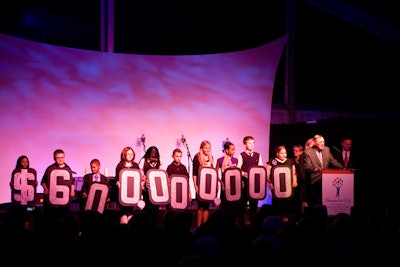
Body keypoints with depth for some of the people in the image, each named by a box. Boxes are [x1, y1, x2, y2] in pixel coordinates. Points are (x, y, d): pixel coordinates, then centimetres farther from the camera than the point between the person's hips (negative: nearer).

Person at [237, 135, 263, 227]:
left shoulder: (258, 156, 14)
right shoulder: (241, 155, 3)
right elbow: (238, 170, -5)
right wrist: (244, 174, -23)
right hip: (244, 182, -3)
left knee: (254, 203, 4)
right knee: (243, 203, 0)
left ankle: (253, 222, 10)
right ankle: (242, 223, 5)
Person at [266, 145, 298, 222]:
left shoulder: (290, 161, 14)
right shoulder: (272, 162, 5)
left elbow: (294, 173, 17)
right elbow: (267, 174, 1)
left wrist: (294, 181, 0)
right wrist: (270, 183, -14)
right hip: (276, 187, -2)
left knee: (288, 204, -6)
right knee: (277, 204, -6)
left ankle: (286, 218, 2)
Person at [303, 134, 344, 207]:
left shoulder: (326, 149, 10)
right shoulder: (308, 152, -5)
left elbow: (333, 161, 13)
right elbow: (307, 167, -11)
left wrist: (343, 168, 0)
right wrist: (316, 169, -30)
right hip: (315, 181, -4)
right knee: (314, 202, -2)